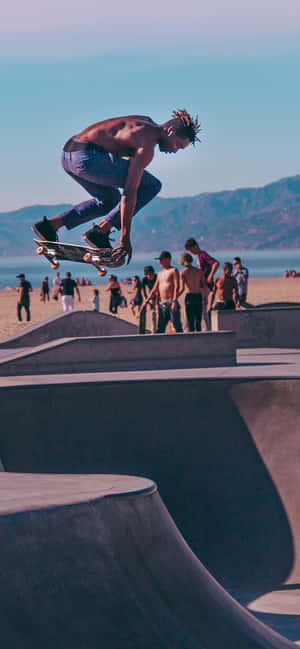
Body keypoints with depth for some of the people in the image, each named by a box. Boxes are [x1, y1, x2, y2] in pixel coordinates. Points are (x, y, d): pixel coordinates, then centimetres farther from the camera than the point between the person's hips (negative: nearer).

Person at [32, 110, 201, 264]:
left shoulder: (147, 122, 17)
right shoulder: (147, 147, -10)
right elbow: (129, 192, -15)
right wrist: (125, 238, -14)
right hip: (87, 157, -10)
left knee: (110, 200, 29)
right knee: (152, 186, -5)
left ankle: (50, 225, 18)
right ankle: (101, 231, -6)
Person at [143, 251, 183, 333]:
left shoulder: (173, 271, -2)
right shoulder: (160, 273, 20)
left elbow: (176, 286, -13)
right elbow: (154, 290, 24)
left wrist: (174, 301, -24)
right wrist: (146, 301, 17)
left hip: (171, 303, -7)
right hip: (162, 304, 7)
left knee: (177, 327, -5)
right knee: (160, 328, 3)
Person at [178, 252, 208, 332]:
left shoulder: (183, 273, -3)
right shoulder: (199, 271, 8)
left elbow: (182, 289, -12)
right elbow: (205, 287, 5)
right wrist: (205, 300, 12)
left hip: (189, 297, -3)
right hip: (199, 297, 3)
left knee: (190, 323, 0)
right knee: (198, 322, 11)